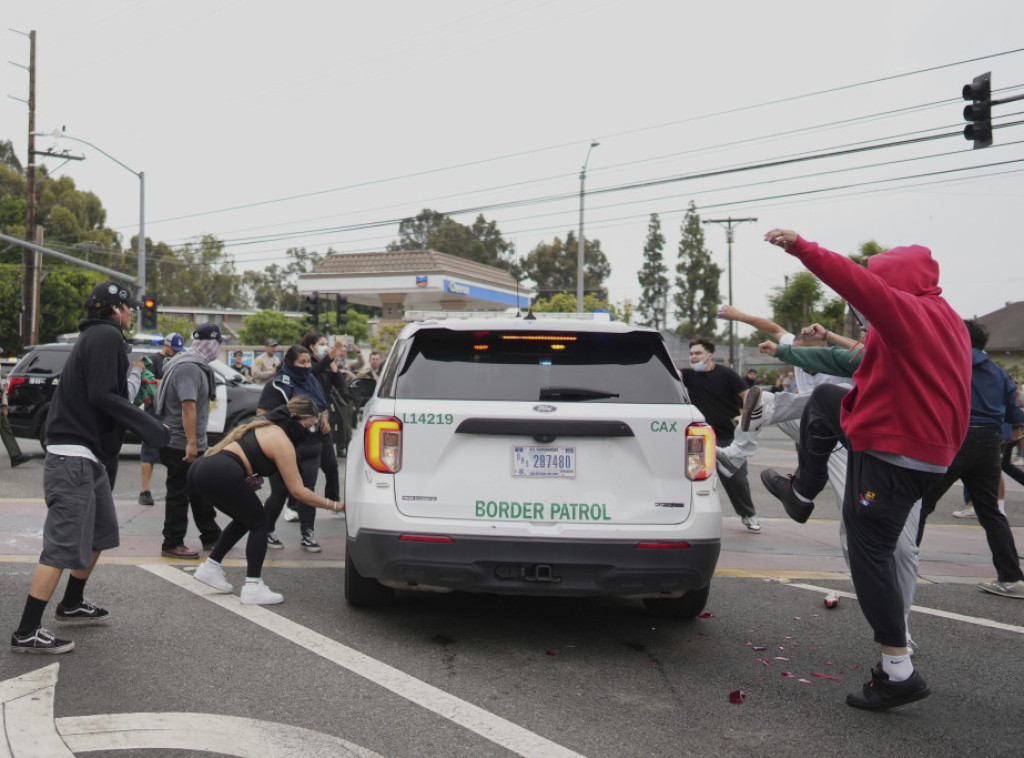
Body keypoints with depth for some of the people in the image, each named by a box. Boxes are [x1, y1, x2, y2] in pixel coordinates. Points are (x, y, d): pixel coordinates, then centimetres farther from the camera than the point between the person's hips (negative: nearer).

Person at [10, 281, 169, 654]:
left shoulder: (95, 337, 19)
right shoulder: (107, 336, -11)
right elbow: (102, 395, -21)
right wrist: (148, 425, -20)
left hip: (86, 455, 11)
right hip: (74, 455, -11)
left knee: (100, 532, 21)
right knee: (63, 545, -10)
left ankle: (72, 604, 34)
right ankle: (26, 632, -8)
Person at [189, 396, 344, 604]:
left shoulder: (264, 427, 26)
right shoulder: (282, 441, -1)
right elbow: (297, 490, -2)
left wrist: (249, 482, 14)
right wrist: (334, 506, 1)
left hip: (198, 470, 9)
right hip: (220, 475, -9)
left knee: (245, 519, 24)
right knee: (260, 524, 4)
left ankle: (210, 566, 22)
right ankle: (253, 587, -3)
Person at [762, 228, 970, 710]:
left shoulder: (908, 311, -18)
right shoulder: (944, 319, 12)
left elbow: (861, 284, -36)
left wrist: (803, 249, -39)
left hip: (891, 454, -10)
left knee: (870, 554, -3)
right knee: (824, 400, 26)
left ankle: (899, 673, 0)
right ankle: (803, 493, 38)